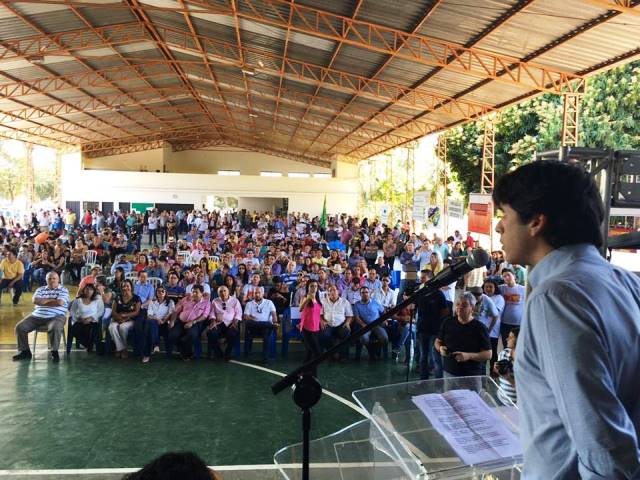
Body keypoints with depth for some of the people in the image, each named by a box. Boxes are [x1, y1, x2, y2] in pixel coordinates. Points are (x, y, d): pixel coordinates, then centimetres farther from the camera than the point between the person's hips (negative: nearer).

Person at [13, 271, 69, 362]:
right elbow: (35, 300, 0)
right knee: (20, 327, -9)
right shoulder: (40, 289, 17)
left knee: (55, 328, -37)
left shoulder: (64, 290, 3)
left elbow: (59, 302, -14)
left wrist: (42, 301, -2)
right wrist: (51, 300, -6)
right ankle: (25, 351, 3)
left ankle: (54, 352, -21)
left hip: (56, 316, -5)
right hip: (37, 315, 5)